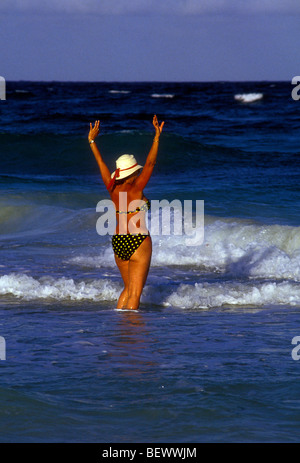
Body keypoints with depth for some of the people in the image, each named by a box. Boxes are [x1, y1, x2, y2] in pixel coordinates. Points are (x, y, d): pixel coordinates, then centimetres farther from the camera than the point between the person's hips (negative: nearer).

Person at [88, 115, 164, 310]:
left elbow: (101, 163, 12)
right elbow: (150, 164, -17)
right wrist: (157, 137, -20)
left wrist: (92, 140, 21)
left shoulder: (114, 189, 3)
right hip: (138, 242, -6)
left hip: (118, 243, 6)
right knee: (135, 291, -3)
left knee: (128, 288, 18)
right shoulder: (136, 188, -11)